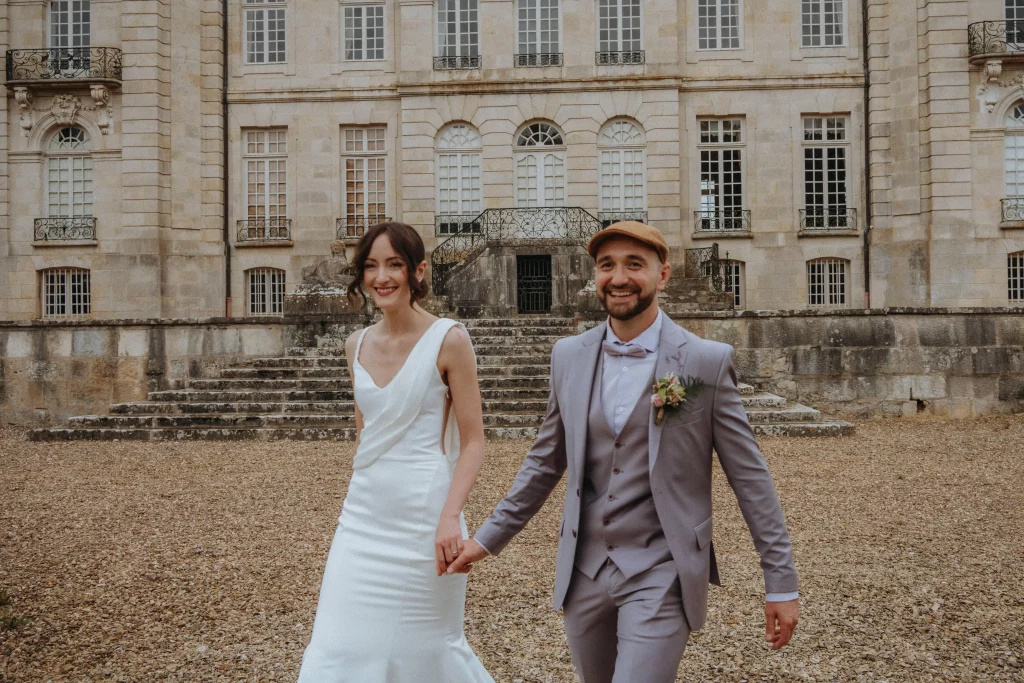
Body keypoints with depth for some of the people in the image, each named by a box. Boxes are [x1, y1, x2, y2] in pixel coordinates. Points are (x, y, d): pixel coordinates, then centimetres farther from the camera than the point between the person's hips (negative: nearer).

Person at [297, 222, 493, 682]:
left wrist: (450, 517, -19)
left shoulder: (448, 340, -8)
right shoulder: (357, 346, 8)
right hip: (363, 518, 5)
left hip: (424, 518, -5)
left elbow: (473, 441, -8)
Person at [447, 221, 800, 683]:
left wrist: (781, 580, -4)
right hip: (584, 570, 4)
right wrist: (491, 536, 12)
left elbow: (749, 475, -5)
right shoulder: (569, 356, 3)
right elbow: (545, 460, 12)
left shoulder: (707, 361, -8)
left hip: (662, 574, -4)